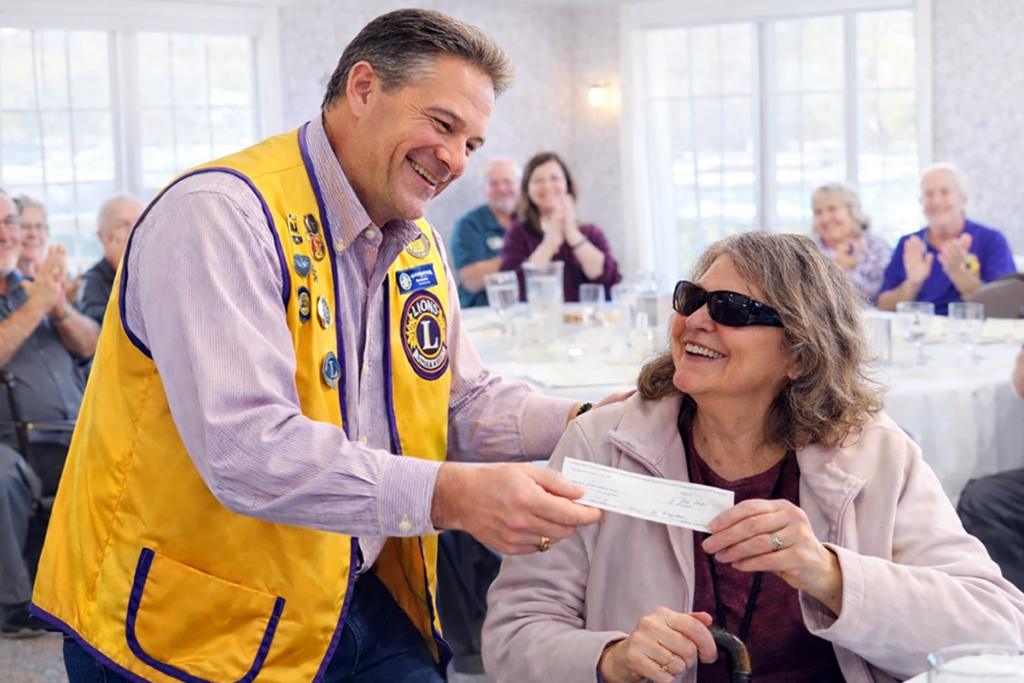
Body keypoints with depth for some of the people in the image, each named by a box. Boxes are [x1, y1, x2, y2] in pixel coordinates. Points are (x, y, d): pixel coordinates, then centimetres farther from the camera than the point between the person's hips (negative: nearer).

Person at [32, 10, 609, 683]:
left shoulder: (420, 248, 9)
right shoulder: (218, 213, -20)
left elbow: (468, 406, 14)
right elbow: (247, 449, -31)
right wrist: (451, 495, -37)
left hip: (356, 604, 8)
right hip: (196, 628, -7)